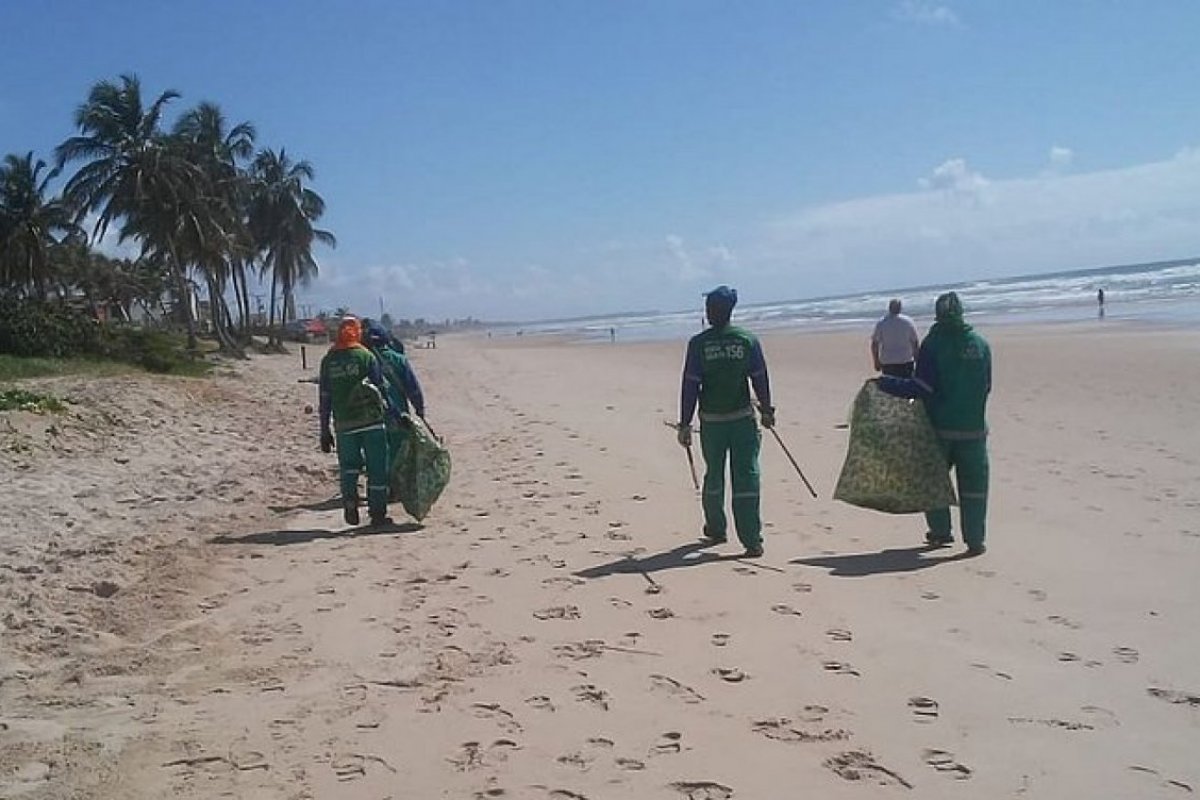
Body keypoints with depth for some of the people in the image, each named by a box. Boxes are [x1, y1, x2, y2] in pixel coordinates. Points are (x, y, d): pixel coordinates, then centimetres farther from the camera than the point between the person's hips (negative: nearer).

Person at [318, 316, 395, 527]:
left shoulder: (328, 361, 6)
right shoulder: (366, 356, -2)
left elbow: (325, 399, 7)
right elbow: (381, 388, -2)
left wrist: (324, 431, 11)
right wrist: (393, 413, 9)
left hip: (344, 424, 2)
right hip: (371, 421, -2)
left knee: (349, 466, 15)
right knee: (376, 468, 5)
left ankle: (350, 504, -4)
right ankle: (377, 513, 7)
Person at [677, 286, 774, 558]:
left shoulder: (698, 344, -7)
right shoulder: (748, 340, -3)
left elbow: (690, 385, -6)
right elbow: (760, 380, 2)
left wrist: (684, 424, -1)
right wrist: (767, 411, 16)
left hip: (711, 421, 0)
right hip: (743, 418, 0)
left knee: (714, 476, 17)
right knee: (746, 477, -1)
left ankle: (716, 530, 33)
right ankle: (752, 540, -7)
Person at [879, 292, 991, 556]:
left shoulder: (933, 343, -10)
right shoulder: (981, 344, 1)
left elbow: (922, 388, -14)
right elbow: (986, 387, 8)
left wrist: (884, 383, -7)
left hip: (939, 425, -2)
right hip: (973, 427, 2)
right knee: (973, 484, 8)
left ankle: (940, 531, 25)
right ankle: (975, 540, 6)